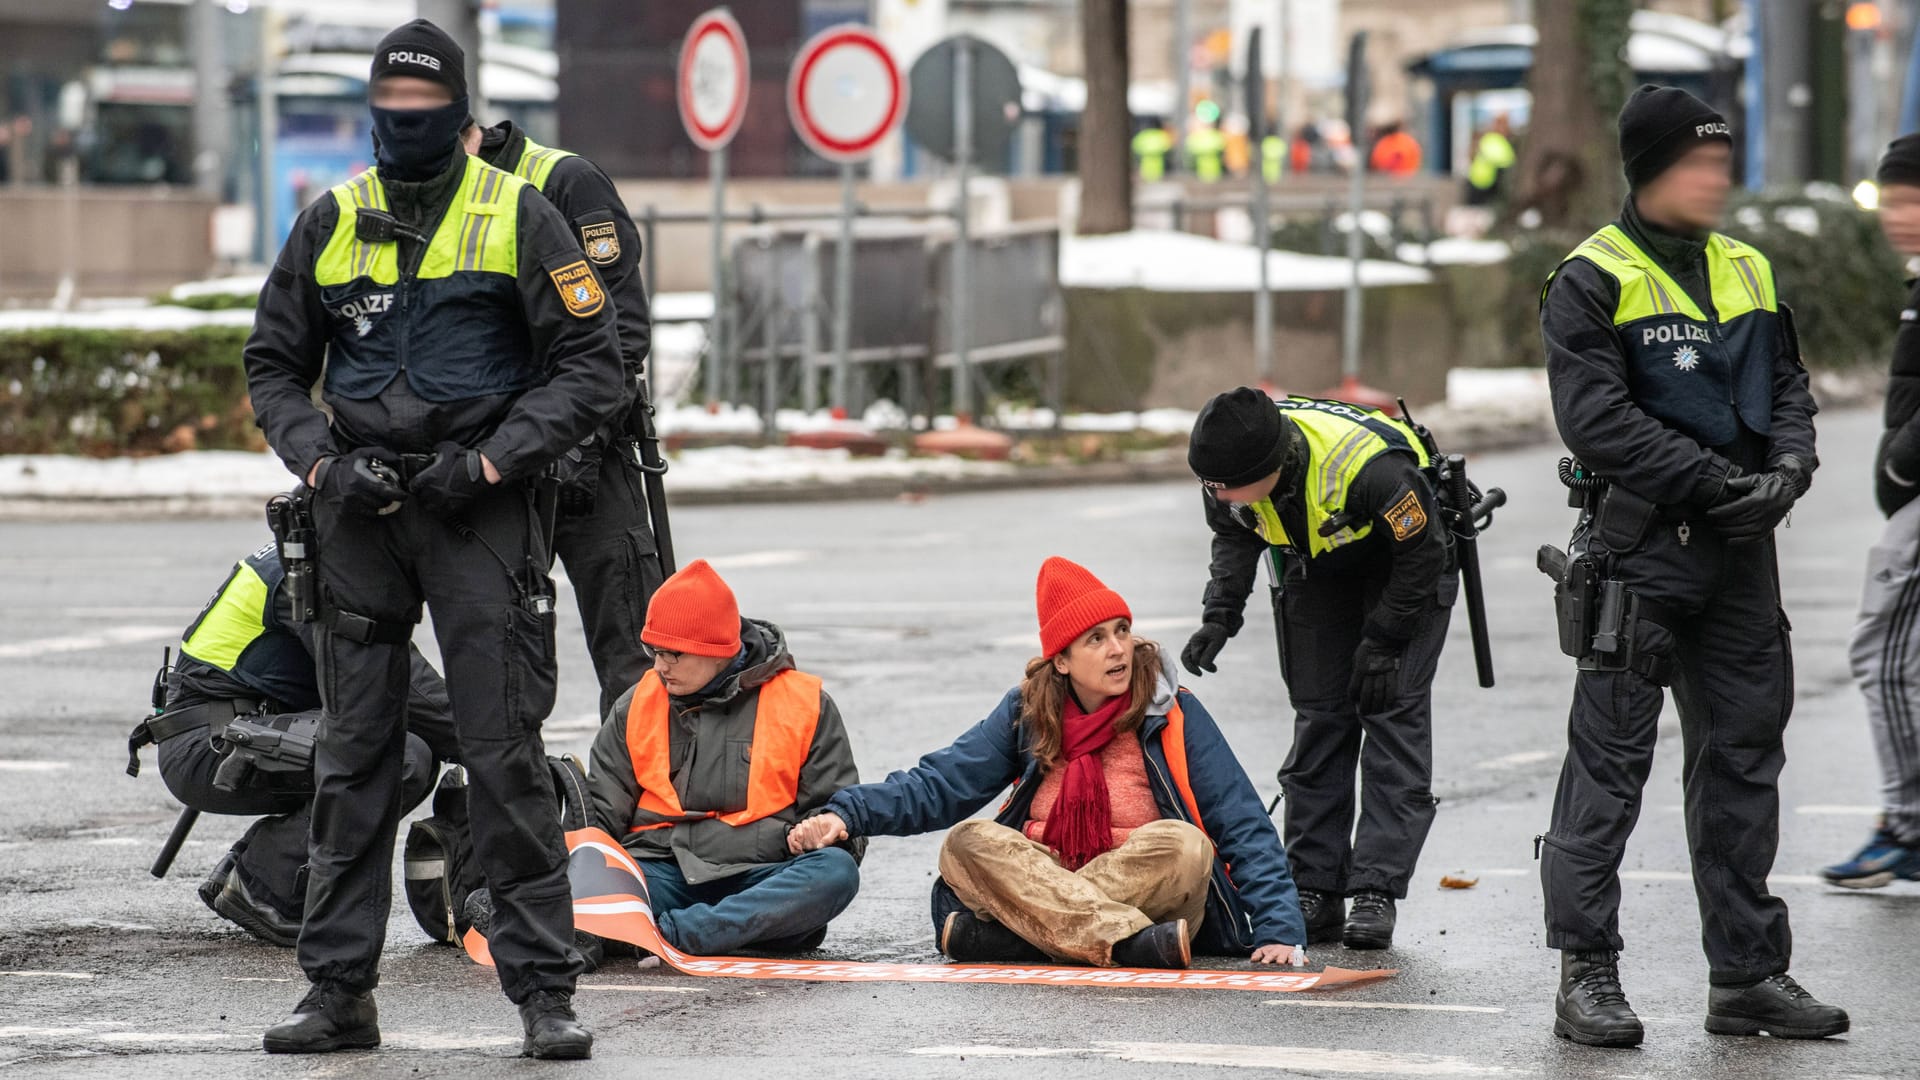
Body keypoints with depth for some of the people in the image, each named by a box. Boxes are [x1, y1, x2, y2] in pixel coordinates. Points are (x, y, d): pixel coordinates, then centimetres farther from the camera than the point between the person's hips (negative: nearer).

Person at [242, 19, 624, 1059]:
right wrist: (321, 462, -3)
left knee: (505, 754, -7)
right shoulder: (331, 223, 9)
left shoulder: (517, 215, -1)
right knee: (352, 753, 6)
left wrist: (489, 462, -13)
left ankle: (544, 989, -3)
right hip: (359, 511, 4)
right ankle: (338, 989, 12)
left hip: (479, 508, -4)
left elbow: (591, 368, -3)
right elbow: (273, 365, 15)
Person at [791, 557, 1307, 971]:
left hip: (1147, 894, -2)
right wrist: (847, 814, -11)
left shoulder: (1173, 716, 0)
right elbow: (939, 784, 5)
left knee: (1182, 846, -33)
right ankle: (1133, 944, -42)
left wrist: (1278, 928, -17)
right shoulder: (1028, 713, 8)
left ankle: (992, 935, -34)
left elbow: (1245, 827, -4)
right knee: (966, 842, -25)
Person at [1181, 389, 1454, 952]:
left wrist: (1383, 641, -20)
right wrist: (1219, 617, -15)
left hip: (1406, 560, -5)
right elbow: (1235, 538, -1)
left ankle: (1376, 893, -13)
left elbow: (1421, 551, -24)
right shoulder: (1227, 465, -24)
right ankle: (1314, 893, 3)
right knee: (1319, 715, 1)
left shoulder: (1370, 466, -42)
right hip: (1318, 564, 5)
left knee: (1394, 712, -13)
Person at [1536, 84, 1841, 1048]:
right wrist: (1718, 482, -17)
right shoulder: (1593, 281, -8)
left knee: (1744, 753, 10)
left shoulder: (1748, 272, 13)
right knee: (1609, 759, -4)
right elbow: (1597, 418, -16)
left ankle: (1748, 972, 17)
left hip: (1739, 547, 7)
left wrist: (1786, 471, -7)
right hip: (1639, 545, -7)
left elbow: (1788, 387, 15)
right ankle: (1586, 974, 0)